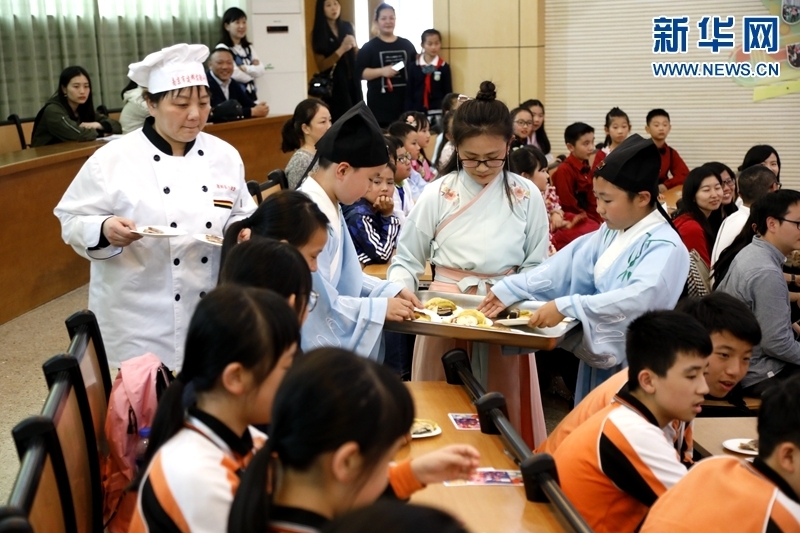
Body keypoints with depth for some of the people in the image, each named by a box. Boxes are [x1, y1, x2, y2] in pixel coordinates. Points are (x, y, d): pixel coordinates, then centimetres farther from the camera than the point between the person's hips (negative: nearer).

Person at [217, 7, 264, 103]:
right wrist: (253, 68, -2)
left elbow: (260, 71, 4)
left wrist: (244, 68, -10)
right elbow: (236, 74, -17)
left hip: (252, 96, 7)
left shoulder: (248, 48, 15)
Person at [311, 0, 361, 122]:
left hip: (353, 82, 4)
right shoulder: (318, 33, -4)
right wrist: (341, 50, -20)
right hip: (334, 85, -4)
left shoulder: (347, 27, 8)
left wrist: (354, 46, -2)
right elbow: (321, 66, -11)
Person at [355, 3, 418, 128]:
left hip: (405, 103, 3)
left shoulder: (406, 44, 11)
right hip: (380, 105, -3)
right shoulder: (369, 47, 2)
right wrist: (382, 71, -17)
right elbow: (359, 72, -5)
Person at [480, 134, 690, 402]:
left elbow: (638, 299, -35)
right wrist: (509, 290, -4)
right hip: (598, 352, 8)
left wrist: (565, 306, -41)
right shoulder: (608, 233, 6)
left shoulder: (665, 247, -20)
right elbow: (564, 266, 4)